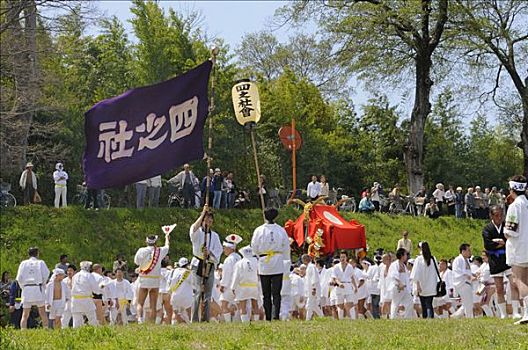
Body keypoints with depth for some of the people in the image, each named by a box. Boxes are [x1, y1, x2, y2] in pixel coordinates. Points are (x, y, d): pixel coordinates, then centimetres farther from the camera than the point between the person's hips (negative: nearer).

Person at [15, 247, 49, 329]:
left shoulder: (23, 263, 8)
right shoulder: (40, 262, 5)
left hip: (26, 289, 1)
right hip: (38, 288, -1)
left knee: (25, 314, 3)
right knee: (42, 312, 5)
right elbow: (46, 275, -3)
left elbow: (19, 278, 2)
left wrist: (23, 287, 14)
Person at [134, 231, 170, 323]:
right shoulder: (160, 251, -1)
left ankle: (140, 319, -18)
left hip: (143, 280, 0)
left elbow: (136, 262, 7)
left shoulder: (141, 251, -5)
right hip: (155, 281, 0)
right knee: (153, 306, 4)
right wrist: (167, 237, 41)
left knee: (140, 303, 5)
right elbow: (167, 246, 21)